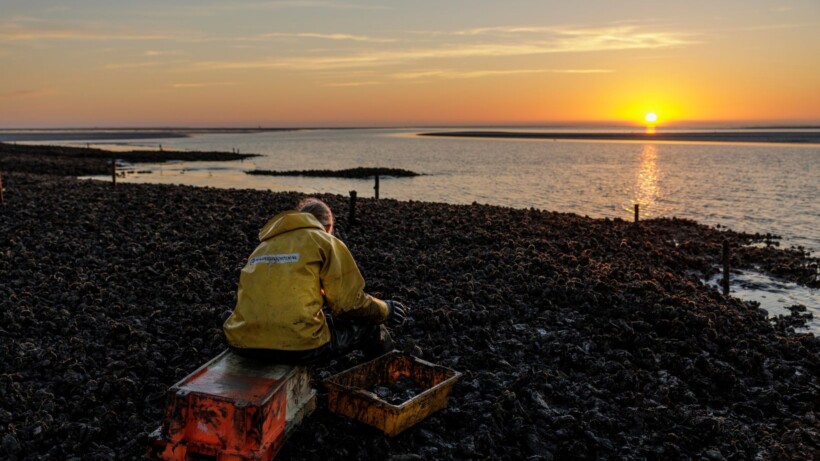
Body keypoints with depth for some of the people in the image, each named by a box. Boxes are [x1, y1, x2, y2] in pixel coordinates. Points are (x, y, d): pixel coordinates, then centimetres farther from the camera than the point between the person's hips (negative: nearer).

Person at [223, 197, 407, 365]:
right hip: (298, 347, -7)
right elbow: (350, 303, 2)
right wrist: (385, 310, 21)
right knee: (370, 327, 17)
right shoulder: (325, 242, 3)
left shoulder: (263, 246, 20)